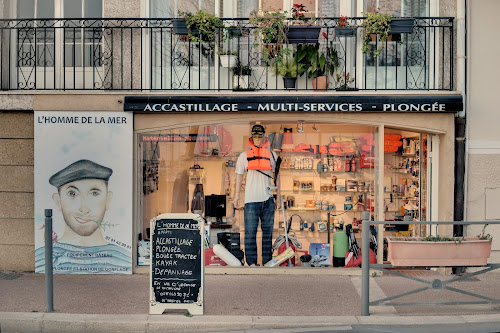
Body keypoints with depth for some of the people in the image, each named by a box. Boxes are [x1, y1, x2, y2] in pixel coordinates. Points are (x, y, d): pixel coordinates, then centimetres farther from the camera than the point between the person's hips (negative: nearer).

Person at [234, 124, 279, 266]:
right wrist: (236, 196, 5)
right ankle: (251, 261, 5)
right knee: (250, 231, -3)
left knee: (268, 231, 6)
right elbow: (239, 176, 10)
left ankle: (267, 261, 15)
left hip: (268, 198, 2)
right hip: (251, 198, -2)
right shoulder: (244, 155, 7)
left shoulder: (271, 154, 10)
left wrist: (278, 195, 12)